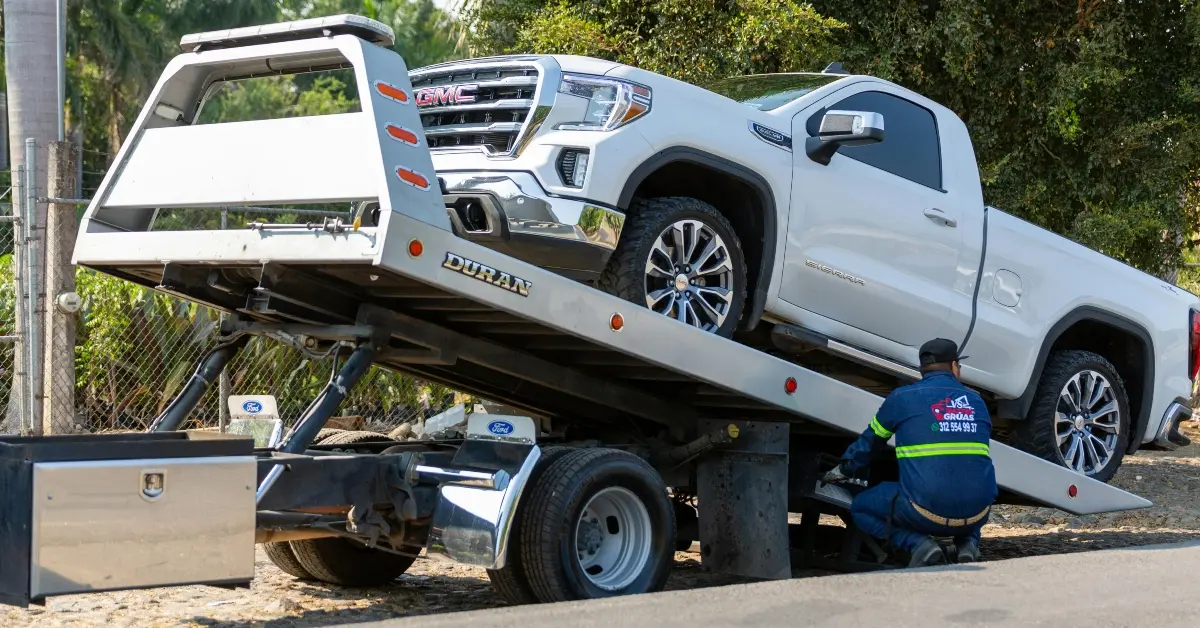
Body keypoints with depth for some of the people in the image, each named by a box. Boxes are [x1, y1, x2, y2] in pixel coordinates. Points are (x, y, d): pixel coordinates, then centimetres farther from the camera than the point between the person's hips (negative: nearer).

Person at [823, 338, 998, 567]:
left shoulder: (903, 397, 5)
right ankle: (968, 542, 10)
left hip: (927, 512, -4)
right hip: (977, 514, 4)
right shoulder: (977, 401, 15)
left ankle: (918, 544, -4)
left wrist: (844, 469, 40)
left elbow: (870, 441, 20)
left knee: (860, 508, 19)